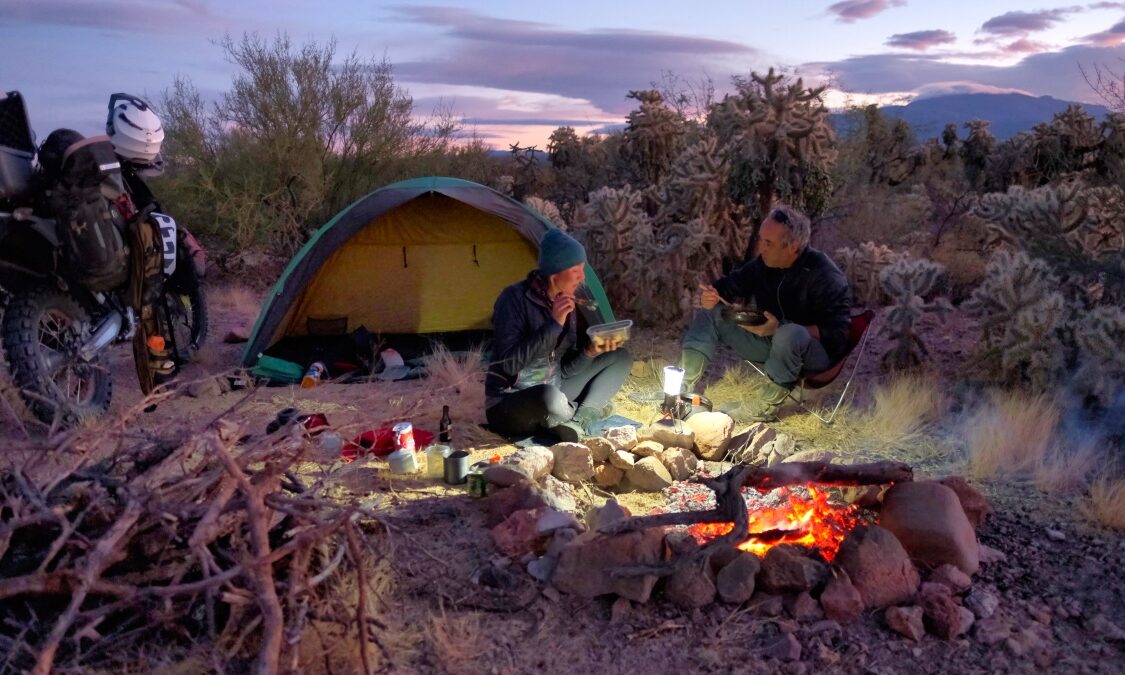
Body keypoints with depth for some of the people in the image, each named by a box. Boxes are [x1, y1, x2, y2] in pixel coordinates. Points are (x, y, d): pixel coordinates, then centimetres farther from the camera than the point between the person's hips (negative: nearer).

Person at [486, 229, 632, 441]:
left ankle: (577, 424, -14)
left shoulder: (566, 303, 3)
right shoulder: (515, 298, -18)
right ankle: (586, 412, -5)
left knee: (621, 358, 4)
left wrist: (590, 351, -18)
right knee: (552, 398, -42)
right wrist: (553, 324, -28)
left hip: (551, 394, 8)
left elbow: (566, 369, 3)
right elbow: (509, 364, -27)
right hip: (509, 406, -7)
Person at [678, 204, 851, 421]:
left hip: (817, 350, -7)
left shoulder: (824, 275, -23)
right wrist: (710, 296, -18)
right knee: (710, 313, -2)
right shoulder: (763, 263, -4)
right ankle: (683, 387, -11)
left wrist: (780, 328, -36)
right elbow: (730, 285, 8)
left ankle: (765, 408, -21)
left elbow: (837, 332, -26)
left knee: (789, 335, -41)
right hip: (770, 338, 7)